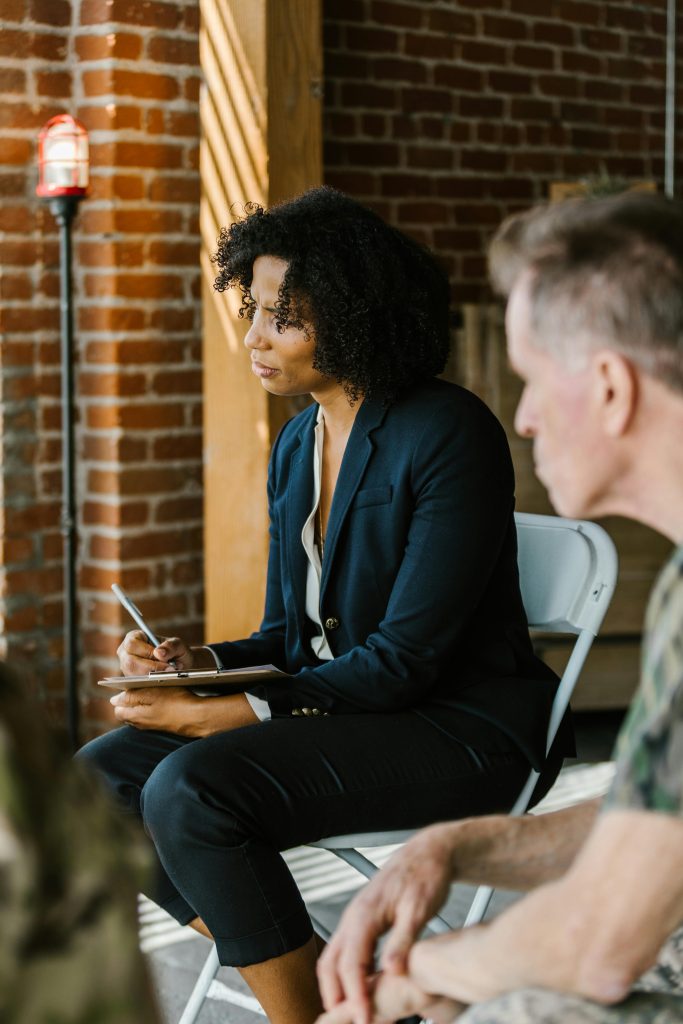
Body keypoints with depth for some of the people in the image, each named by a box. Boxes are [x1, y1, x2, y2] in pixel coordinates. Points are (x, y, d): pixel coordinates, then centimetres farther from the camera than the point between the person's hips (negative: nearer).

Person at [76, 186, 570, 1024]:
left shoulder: (449, 435, -16)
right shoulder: (297, 446, 9)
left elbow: (405, 659, -20)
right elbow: (288, 635, 14)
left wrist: (239, 714, -24)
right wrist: (198, 664, -6)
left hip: (457, 730, -8)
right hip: (331, 706, 9)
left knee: (190, 791, -27)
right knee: (104, 776, -7)